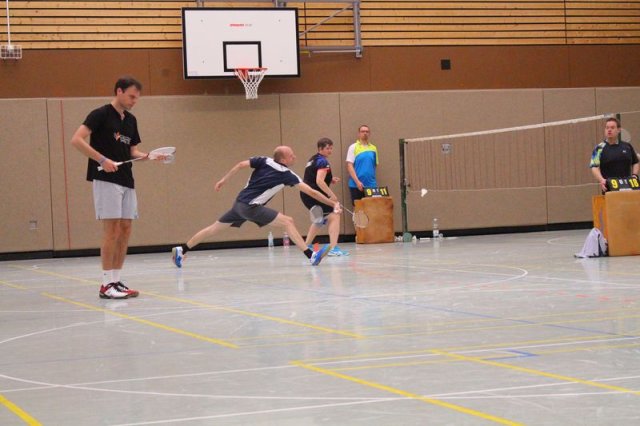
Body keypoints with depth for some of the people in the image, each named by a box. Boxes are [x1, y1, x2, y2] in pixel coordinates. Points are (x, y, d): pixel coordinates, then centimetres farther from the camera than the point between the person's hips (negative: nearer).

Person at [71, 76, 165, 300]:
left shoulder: (131, 120, 15)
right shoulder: (101, 114, -7)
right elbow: (77, 140, -15)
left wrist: (148, 156, 0)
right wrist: (102, 160, -22)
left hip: (127, 181, 8)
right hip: (106, 180, -8)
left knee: (125, 230, 6)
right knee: (111, 229, -9)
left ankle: (116, 280, 12)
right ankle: (107, 284, -5)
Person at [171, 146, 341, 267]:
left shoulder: (263, 161, 6)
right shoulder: (286, 175, -7)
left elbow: (240, 165, 2)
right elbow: (311, 192, -7)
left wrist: (223, 180, 12)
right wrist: (333, 203, -2)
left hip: (239, 203, 7)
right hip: (251, 207, -7)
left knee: (215, 228, 17)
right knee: (288, 222, -11)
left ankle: (181, 250, 21)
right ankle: (311, 255, -21)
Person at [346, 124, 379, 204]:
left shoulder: (373, 148, 11)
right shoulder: (353, 147, 0)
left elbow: (375, 165, 15)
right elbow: (349, 166, -6)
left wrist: (375, 182, 5)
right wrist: (357, 181, -15)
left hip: (371, 185, 3)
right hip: (357, 185, -3)